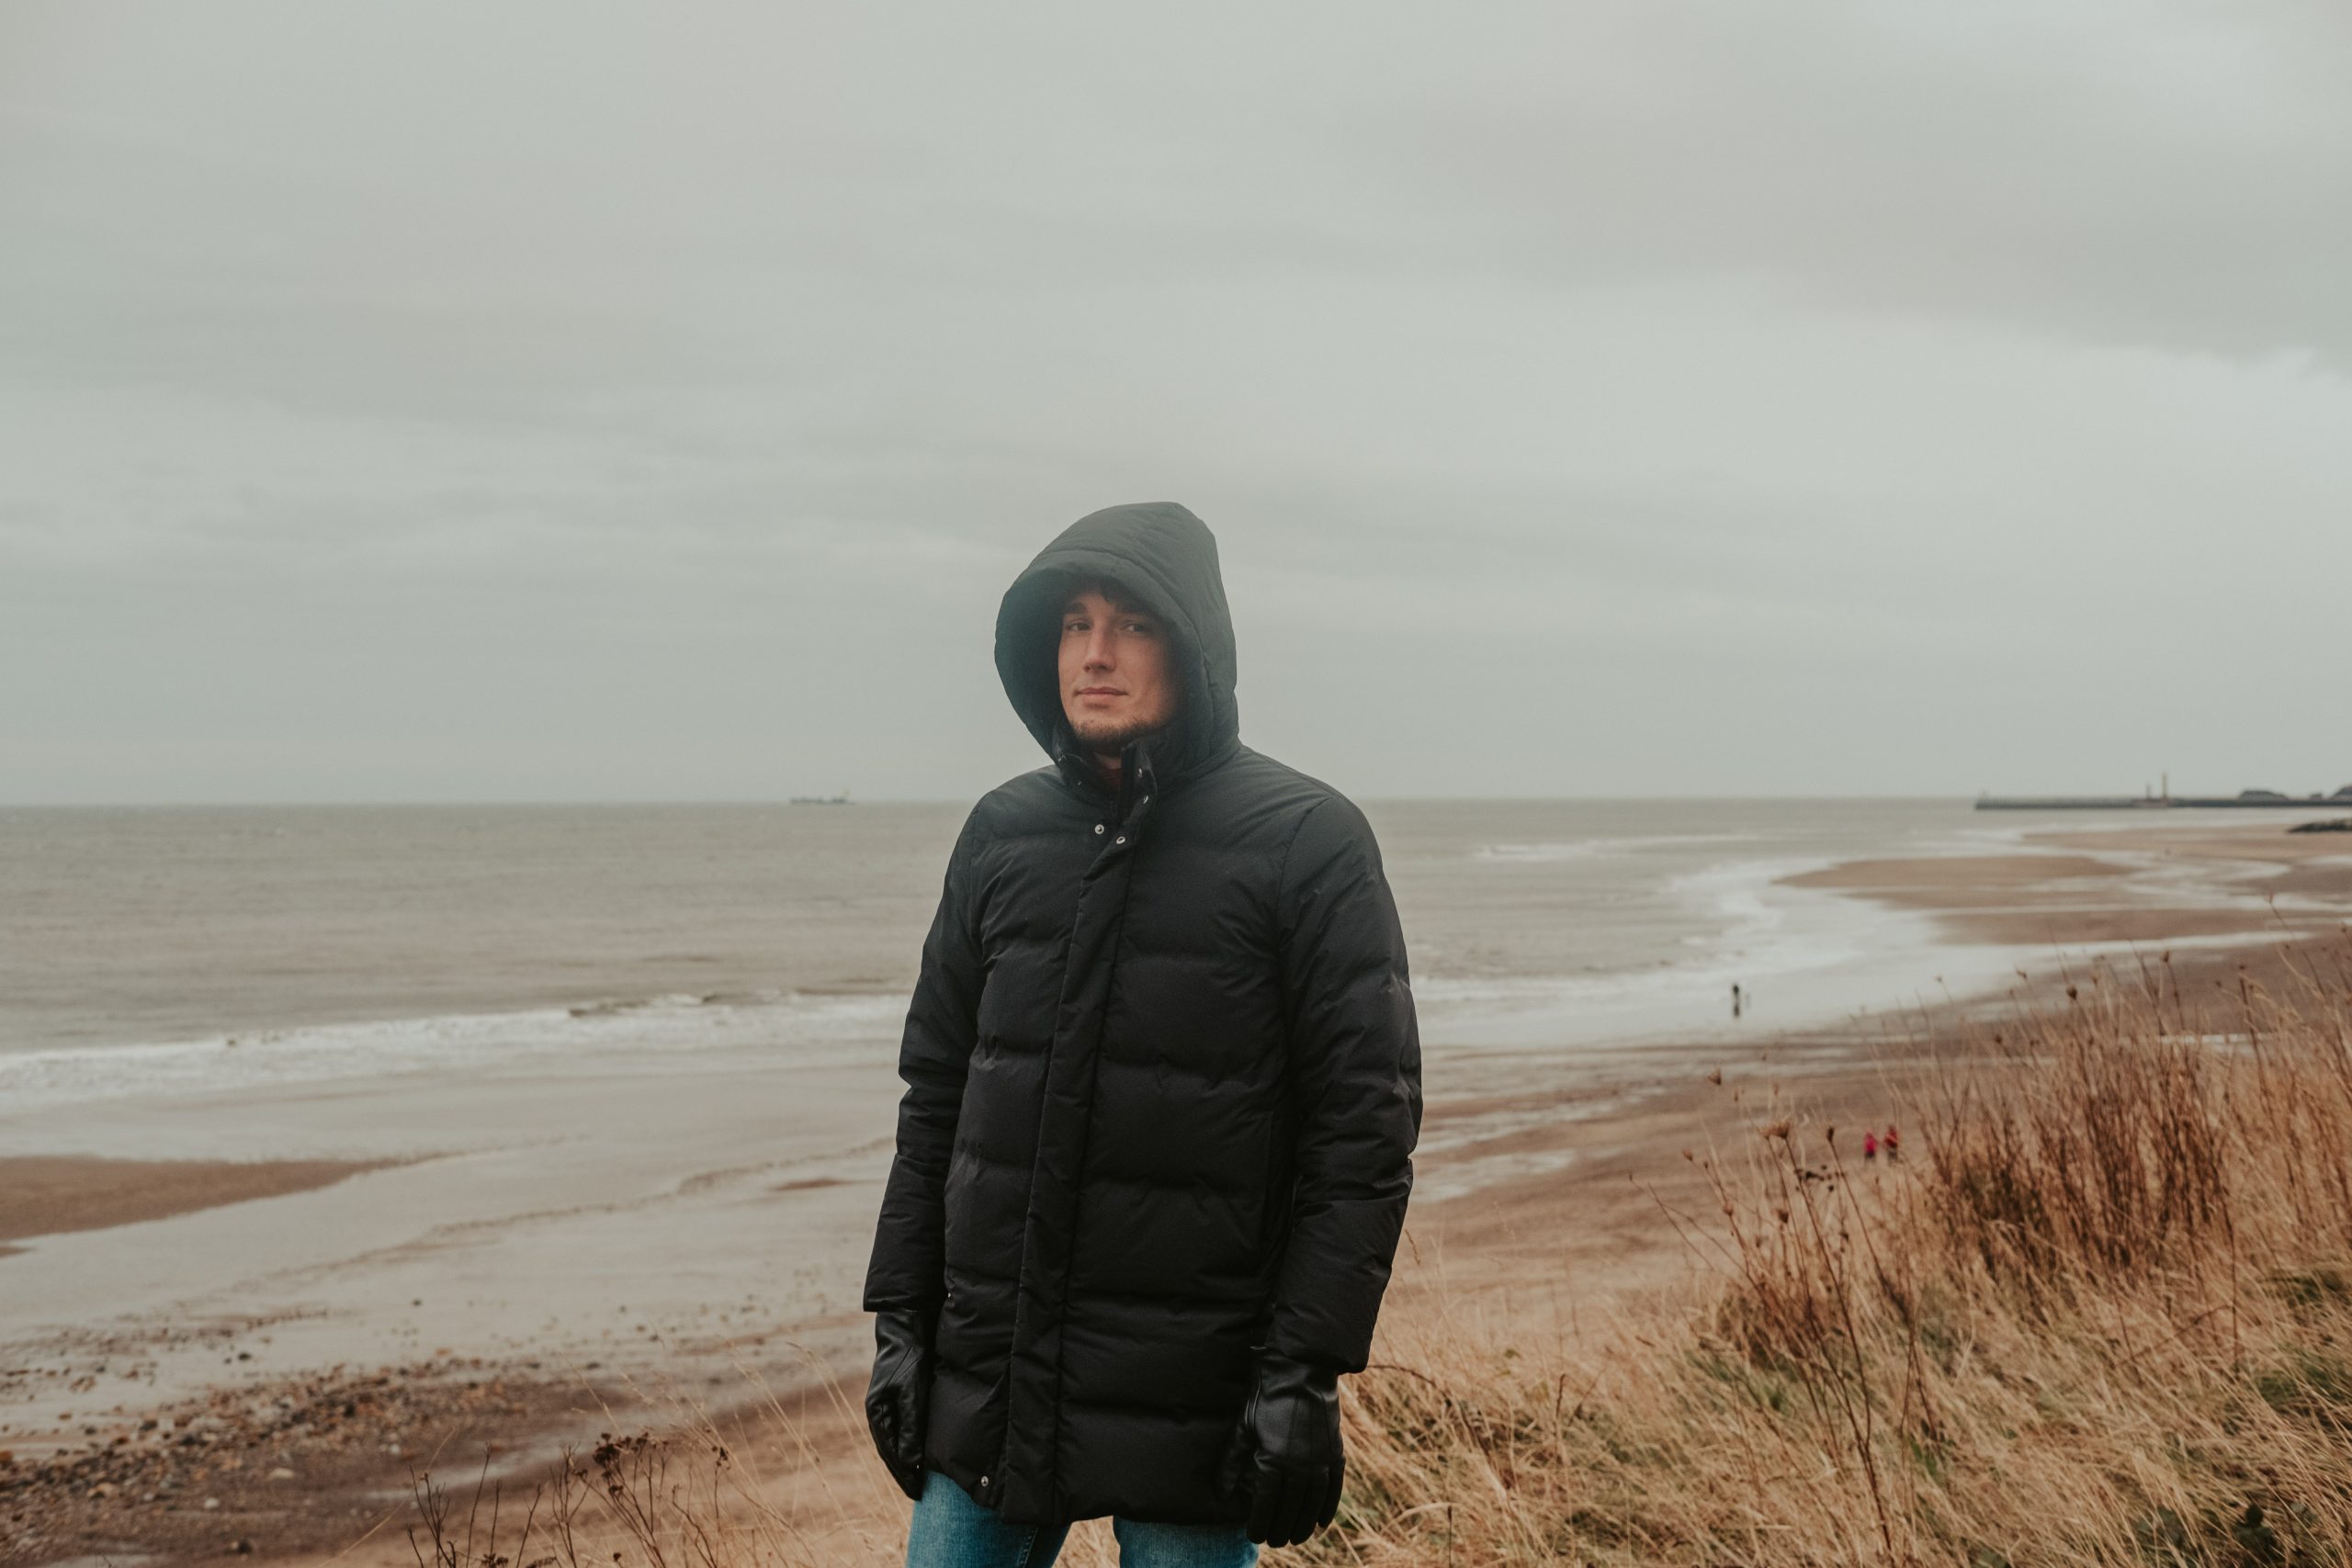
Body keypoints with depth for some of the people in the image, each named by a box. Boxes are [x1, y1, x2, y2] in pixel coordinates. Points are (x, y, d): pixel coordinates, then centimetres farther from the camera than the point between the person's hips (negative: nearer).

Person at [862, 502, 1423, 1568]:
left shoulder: (1307, 841, -7)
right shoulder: (1003, 834, 8)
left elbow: (1365, 1128, -9)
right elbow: (936, 1092, 14)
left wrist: (1305, 1372, -14)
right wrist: (898, 1319, 9)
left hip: (1190, 1396, -4)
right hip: (987, 1389, 4)